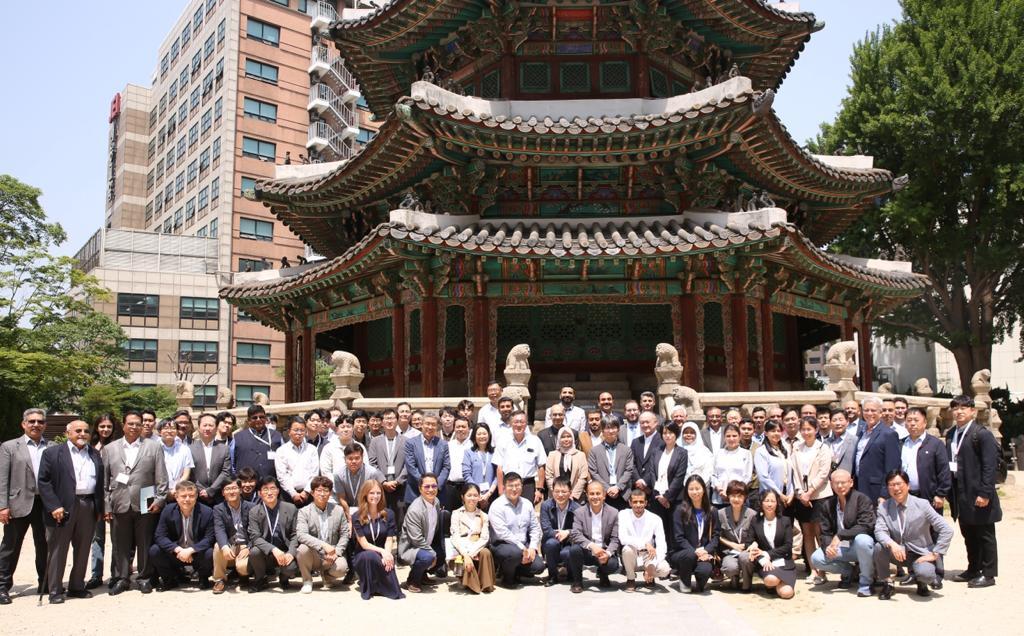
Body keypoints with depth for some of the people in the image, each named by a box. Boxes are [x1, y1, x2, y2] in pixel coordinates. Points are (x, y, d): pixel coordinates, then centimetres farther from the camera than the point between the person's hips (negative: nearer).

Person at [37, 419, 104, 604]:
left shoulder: (95, 454, 13)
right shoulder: (52, 453, 0)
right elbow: (43, 482, -5)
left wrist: (99, 508, 7)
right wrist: (54, 506, -13)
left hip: (89, 507, 4)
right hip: (63, 507, -4)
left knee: (83, 550, 10)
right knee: (58, 550, 3)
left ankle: (77, 587, 21)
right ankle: (55, 591, 12)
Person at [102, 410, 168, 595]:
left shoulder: (153, 446, 5)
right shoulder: (109, 449, 10)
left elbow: (161, 477, 2)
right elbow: (104, 481, 7)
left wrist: (159, 500, -5)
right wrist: (106, 505, 1)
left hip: (145, 505, -1)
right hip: (119, 505, 1)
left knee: (145, 544, 5)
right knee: (120, 545, 6)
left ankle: (144, 578, 17)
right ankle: (120, 578, 19)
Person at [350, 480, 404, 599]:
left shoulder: (388, 514, 1)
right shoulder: (357, 517, -6)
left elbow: (389, 539, -4)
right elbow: (364, 543, -12)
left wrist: (387, 554, -25)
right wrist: (381, 551, -27)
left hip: (383, 554, 1)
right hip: (362, 557, -1)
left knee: (388, 561, -35)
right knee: (370, 556, -37)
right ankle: (368, 589, -16)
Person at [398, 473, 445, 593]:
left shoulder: (437, 502, 0)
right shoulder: (414, 510, -26)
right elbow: (417, 539, -23)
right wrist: (433, 553, -17)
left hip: (427, 545, 9)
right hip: (410, 548, -9)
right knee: (427, 557, -32)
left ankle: (422, 575, 19)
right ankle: (412, 580, -4)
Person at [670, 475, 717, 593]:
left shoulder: (711, 511, 9)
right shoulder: (681, 510, -1)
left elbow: (715, 536, 4)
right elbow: (679, 538, -6)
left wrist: (706, 551, -15)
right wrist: (694, 551, -20)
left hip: (704, 553, 2)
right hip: (682, 552, -2)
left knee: (705, 570, -31)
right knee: (690, 555, -36)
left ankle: (696, 583, 9)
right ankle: (684, 581, -3)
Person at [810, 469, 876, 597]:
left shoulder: (862, 499, -11)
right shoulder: (828, 506, 5)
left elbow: (866, 526, -22)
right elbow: (825, 533, 3)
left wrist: (840, 535, -27)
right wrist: (828, 546, -21)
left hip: (860, 547, -5)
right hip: (841, 549, 5)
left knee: (862, 539, -38)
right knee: (816, 559, -17)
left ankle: (866, 582, -14)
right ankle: (848, 571, 13)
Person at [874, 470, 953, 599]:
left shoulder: (922, 505, -10)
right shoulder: (883, 507, -3)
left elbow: (947, 530, -11)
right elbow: (880, 531, -15)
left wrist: (935, 554, -14)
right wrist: (892, 544, -36)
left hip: (919, 554, -2)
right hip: (897, 553, 2)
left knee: (925, 574, -33)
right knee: (879, 547, -29)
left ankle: (922, 583, 8)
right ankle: (887, 583, -3)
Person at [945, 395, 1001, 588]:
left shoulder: (982, 434, -11)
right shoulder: (951, 435, 11)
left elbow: (990, 466, -16)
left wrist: (985, 493, -20)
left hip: (978, 494, -7)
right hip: (961, 495, 7)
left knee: (985, 535, 5)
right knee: (968, 535, 17)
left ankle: (988, 574, 14)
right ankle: (973, 570, 29)